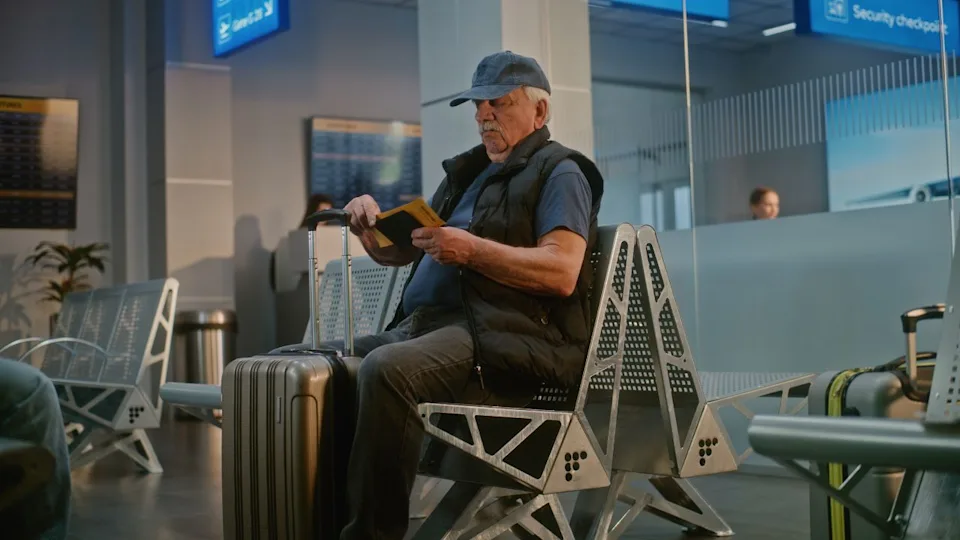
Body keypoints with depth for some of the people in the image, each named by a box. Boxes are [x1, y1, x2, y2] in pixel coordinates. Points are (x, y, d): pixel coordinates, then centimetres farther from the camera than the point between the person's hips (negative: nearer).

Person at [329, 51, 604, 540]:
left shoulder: (559, 172, 5)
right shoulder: (466, 173, 27)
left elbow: (561, 273, -11)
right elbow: (399, 252, 30)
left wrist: (472, 250, -17)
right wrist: (371, 228, 8)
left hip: (501, 340, -8)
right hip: (420, 326, 8)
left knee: (385, 369, -33)